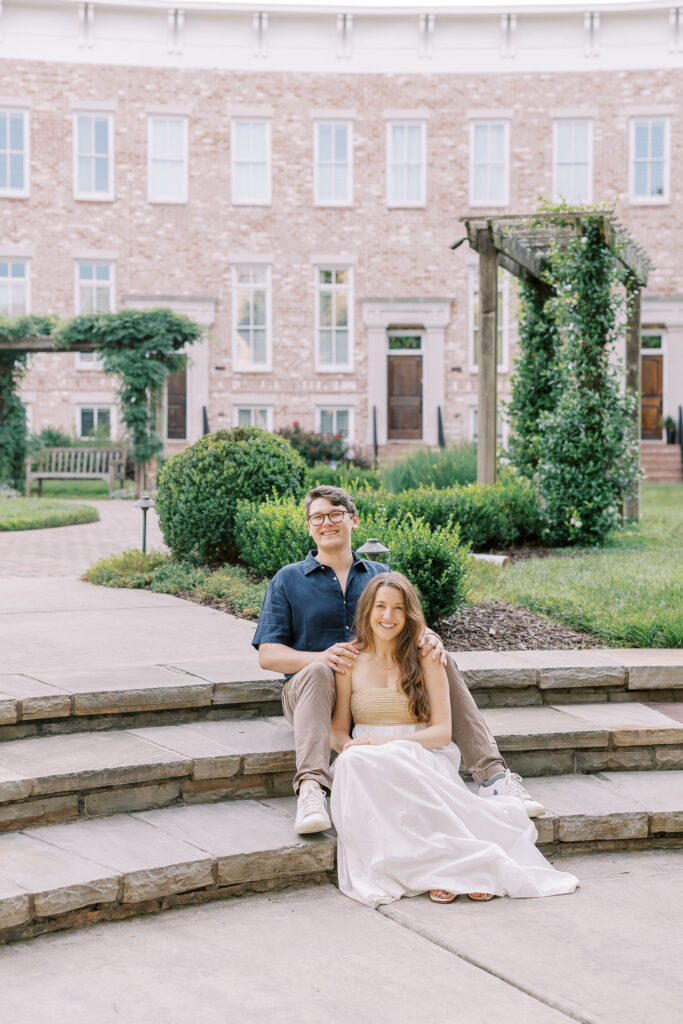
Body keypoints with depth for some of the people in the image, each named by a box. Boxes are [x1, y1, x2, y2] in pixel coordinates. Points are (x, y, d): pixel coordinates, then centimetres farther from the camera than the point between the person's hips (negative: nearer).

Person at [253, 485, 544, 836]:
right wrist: (321, 657, -22)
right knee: (317, 672, -37)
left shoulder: (380, 574, 19)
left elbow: (410, 625, 12)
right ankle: (311, 789, -56)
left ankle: (492, 775, -26)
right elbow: (268, 654, -1)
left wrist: (428, 638, -16)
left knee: (440, 661, -18)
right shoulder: (287, 580, 8)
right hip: (313, 691, -3)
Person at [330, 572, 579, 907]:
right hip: (367, 767, 2)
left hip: (421, 758, -1)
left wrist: (383, 742, -16)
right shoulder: (351, 662, 9)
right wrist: (350, 749, -15)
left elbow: (442, 731, -1)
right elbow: (338, 731, 11)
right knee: (355, 761, -36)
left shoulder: (426, 661, 6)